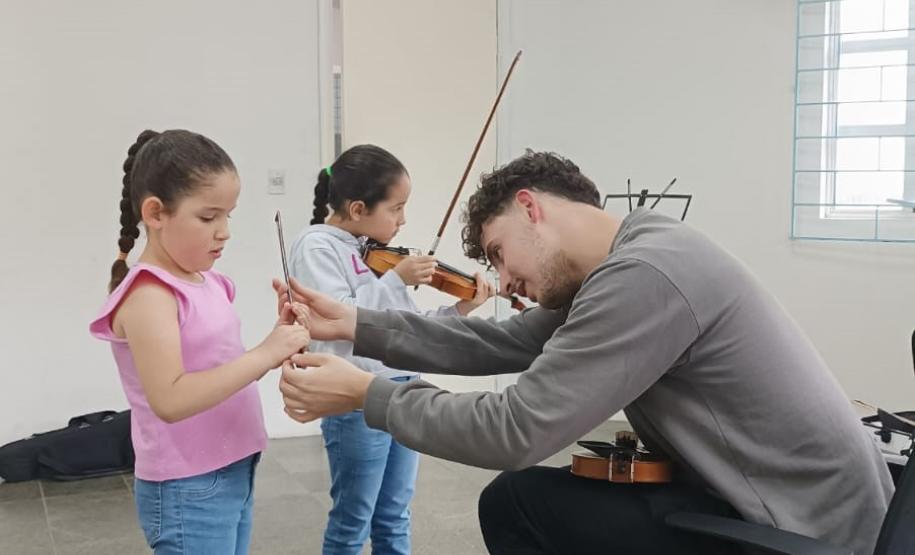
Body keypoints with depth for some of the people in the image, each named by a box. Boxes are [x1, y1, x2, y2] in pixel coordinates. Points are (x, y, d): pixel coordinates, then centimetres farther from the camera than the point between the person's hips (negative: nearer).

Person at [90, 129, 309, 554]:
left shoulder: (207, 282, 6)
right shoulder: (149, 294, -18)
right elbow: (171, 400, -29)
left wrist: (277, 347, -6)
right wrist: (265, 354, -29)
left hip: (234, 473, 8)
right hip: (187, 489, -8)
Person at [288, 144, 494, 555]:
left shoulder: (379, 251, 10)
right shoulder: (317, 246, -10)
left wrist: (458, 310, 4)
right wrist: (396, 279, -21)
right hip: (357, 401, -7)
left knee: (394, 520, 18)